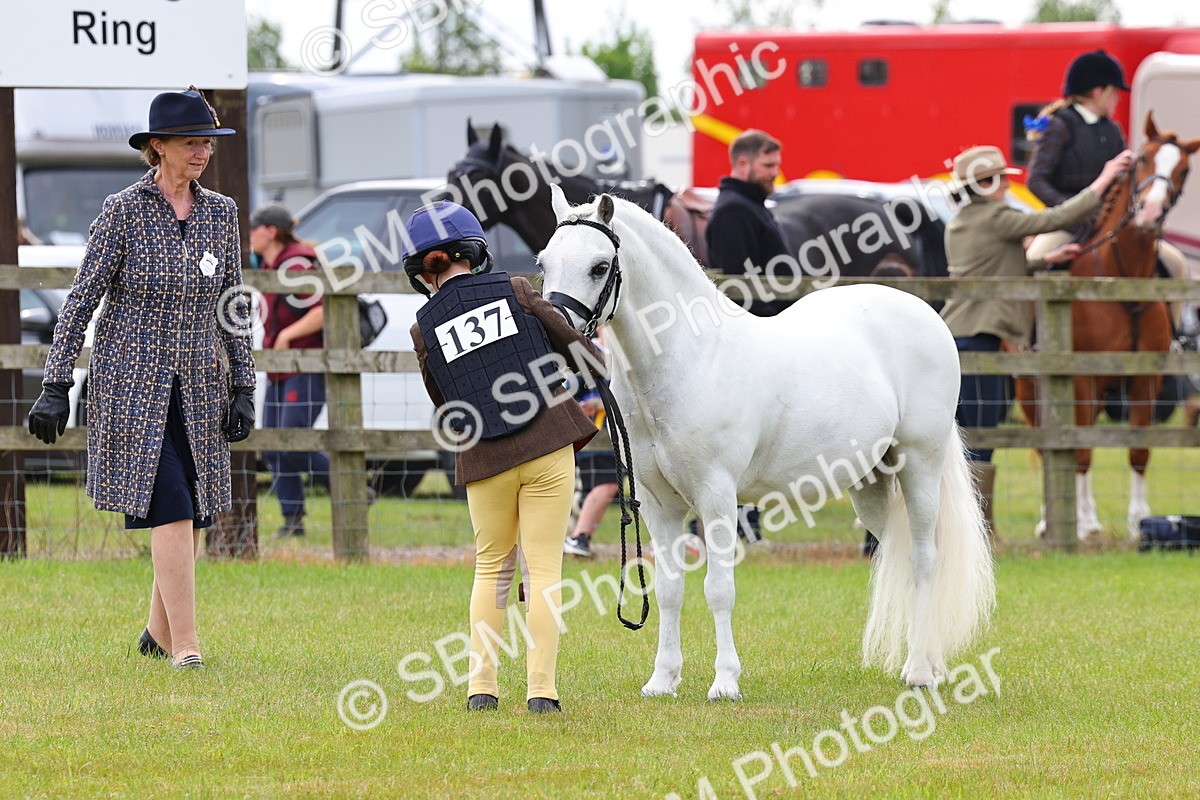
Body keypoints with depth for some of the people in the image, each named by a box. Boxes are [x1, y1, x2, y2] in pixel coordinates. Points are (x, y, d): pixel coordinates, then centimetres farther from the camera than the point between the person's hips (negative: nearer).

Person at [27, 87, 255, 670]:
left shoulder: (220, 213, 6)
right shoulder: (123, 211, -7)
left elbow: (234, 308, 13)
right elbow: (81, 301, -6)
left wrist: (242, 389, 8)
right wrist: (55, 388, -10)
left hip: (197, 391, 5)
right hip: (132, 386, -5)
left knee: (195, 513, 6)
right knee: (171, 511, -14)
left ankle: (159, 633, 24)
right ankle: (185, 646, -13)